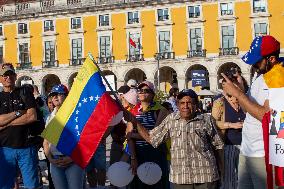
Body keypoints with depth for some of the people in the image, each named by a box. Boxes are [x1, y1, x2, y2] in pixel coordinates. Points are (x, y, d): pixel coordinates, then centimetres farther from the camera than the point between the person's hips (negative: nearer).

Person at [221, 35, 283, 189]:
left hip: (264, 155, -8)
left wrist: (237, 93, -18)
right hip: (247, 150, 8)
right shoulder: (261, 77, 12)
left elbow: (266, 115, -24)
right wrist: (239, 88, -1)